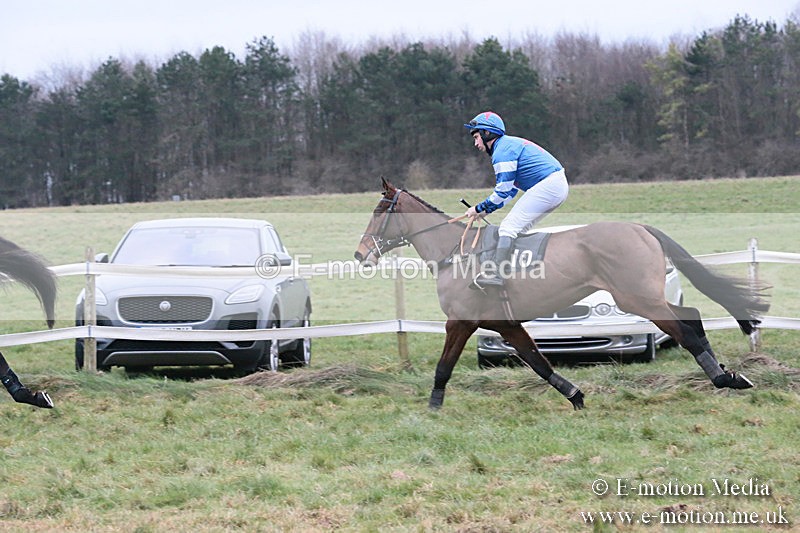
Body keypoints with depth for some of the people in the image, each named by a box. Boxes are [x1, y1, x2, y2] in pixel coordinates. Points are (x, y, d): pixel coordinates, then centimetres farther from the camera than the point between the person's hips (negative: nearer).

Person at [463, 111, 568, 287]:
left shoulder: (502, 151, -8)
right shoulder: (511, 144, 24)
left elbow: (503, 191, -12)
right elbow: (511, 190, 24)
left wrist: (479, 208, 0)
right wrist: (486, 210, 18)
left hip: (547, 185, -10)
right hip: (559, 186, 10)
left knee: (509, 227, -11)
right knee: (517, 228, 17)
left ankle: (497, 274, -20)